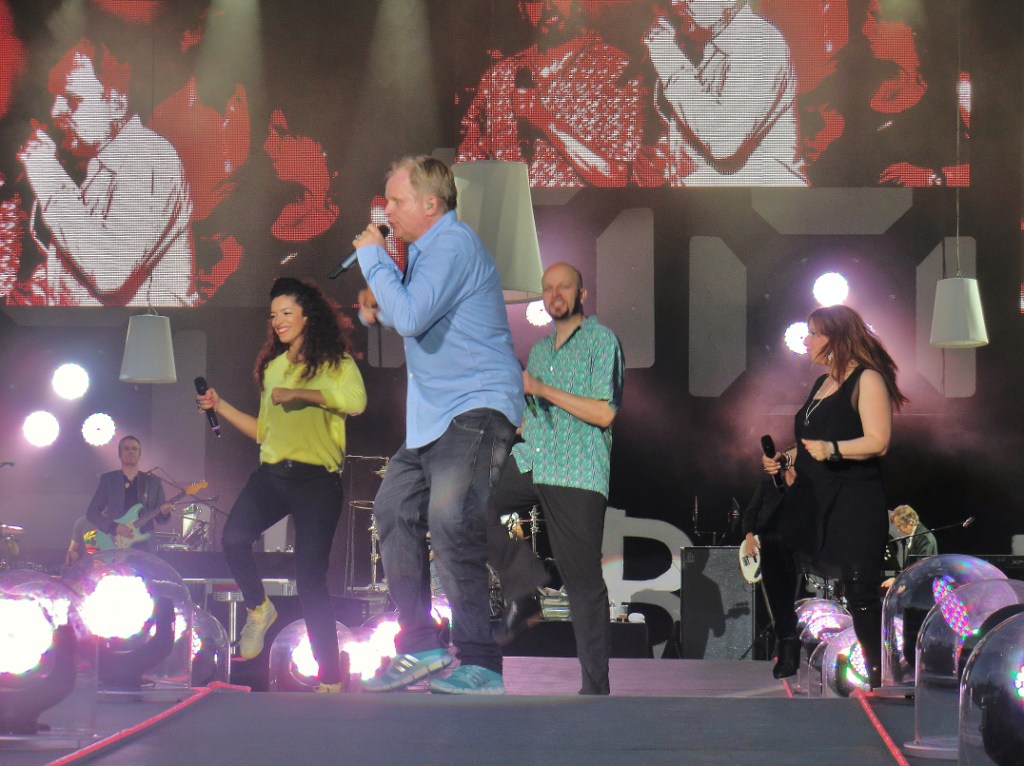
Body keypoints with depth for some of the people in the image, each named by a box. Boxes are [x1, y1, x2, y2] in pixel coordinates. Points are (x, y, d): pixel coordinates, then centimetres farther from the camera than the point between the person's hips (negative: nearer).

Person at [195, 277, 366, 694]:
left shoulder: (335, 362, 1)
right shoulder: (272, 367, 20)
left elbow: (356, 401, -21)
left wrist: (297, 393, -17)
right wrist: (220, 406, 18)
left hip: (318, 479, -5)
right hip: (272, 475, 5)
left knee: (310, 578, -6)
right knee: (233, 538, -23)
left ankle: (331, 678, 3)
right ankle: (258, 608, 6)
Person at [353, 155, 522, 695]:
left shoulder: (452, 245, -15)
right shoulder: (426, 248, 17)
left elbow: (411, 316, -26)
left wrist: (373, 258, -13)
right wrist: (377, 311, 10)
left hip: (477, 406, -11)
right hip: (433, 412, 11)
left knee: (449, 521, -22)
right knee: (395, 510, 10)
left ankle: (479, 664, -20)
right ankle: (420, 648, 15)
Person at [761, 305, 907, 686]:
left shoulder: (866, 379, -7)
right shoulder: (822, 383, 19)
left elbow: (878, 441, -17)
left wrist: (833, 449, -29)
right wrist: (784, 458, 14)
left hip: (854, 501, -9)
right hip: (812, 498, 9)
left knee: (861, 595, -8)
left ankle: (878, 679, -2)